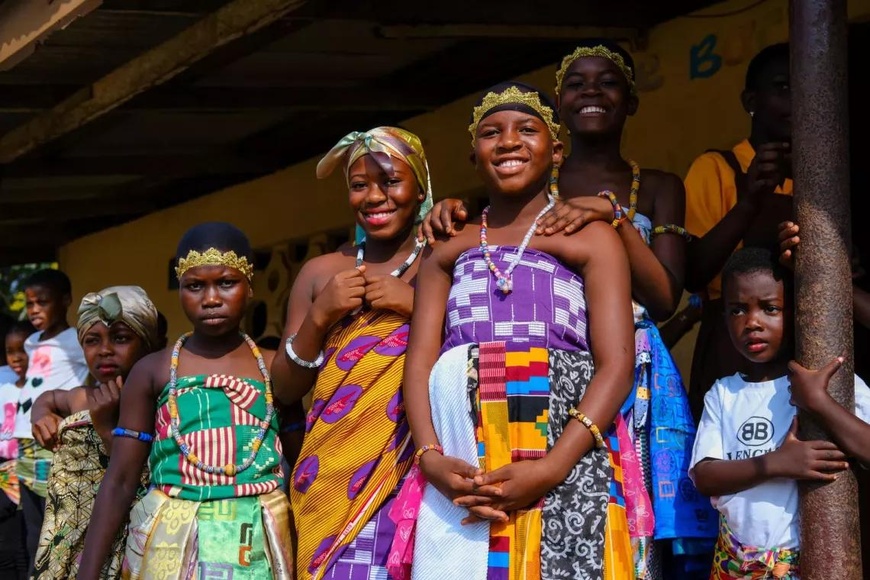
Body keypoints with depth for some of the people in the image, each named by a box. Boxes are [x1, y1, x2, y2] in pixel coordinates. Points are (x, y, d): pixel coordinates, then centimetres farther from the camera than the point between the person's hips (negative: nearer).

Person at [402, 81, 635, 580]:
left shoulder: (591, 239, 8)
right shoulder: (447, 251, 19)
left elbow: (616, 366, -2)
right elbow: (419, 364, 9)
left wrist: (553, 467, -15)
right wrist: (431, 458, -10)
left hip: (566, 465, -2)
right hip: (460, 472, 3)